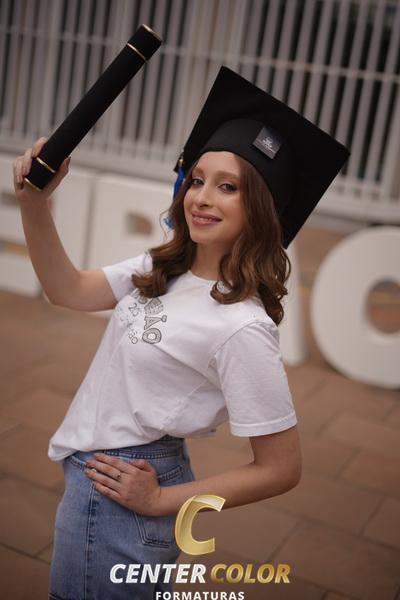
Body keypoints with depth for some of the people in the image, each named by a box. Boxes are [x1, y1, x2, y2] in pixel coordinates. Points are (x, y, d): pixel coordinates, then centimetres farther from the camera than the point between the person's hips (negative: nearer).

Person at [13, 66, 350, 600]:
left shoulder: (242, 325, -26)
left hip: (119, 492, -7)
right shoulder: (163, 270, -3)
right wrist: (34, 203, -7)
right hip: (95, 469, 7)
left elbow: (281, 469, -21)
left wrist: (159, 502, -15)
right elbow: (68, 291, 8)